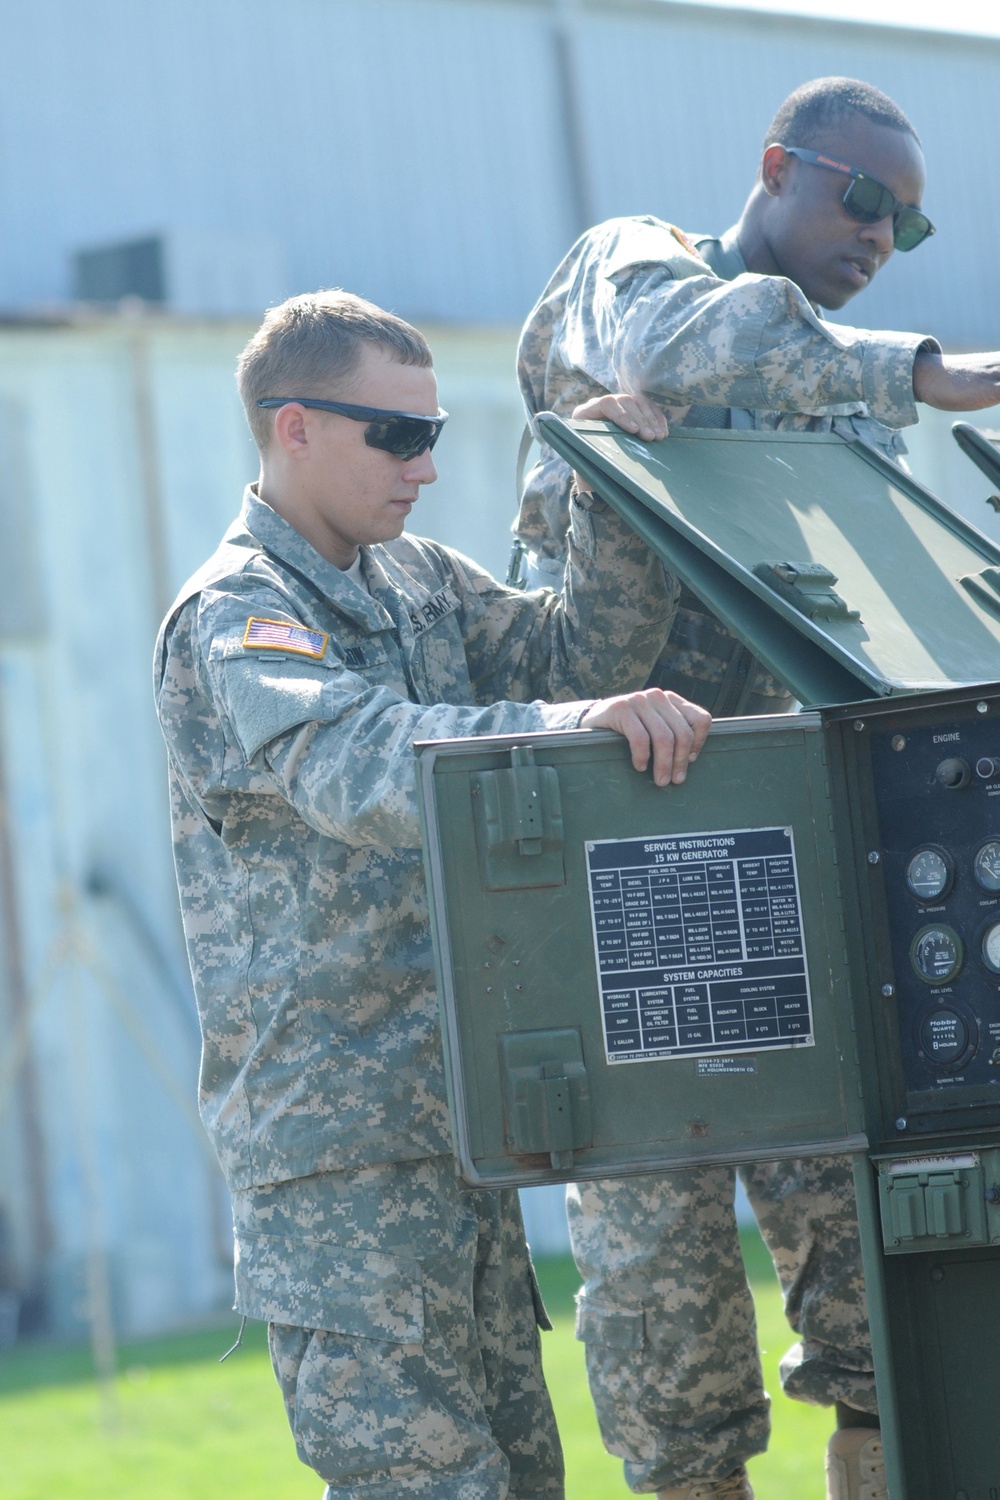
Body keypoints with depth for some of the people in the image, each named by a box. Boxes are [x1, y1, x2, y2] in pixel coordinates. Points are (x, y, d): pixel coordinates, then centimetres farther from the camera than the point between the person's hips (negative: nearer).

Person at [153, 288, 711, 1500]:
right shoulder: (233, 621, -14)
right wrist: (570, 724, -45)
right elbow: (354, 765, -32)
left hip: (449, 1114, 9)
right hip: (333, 1142, -9)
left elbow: (580, 654, 16)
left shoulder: (412, 582, 13)